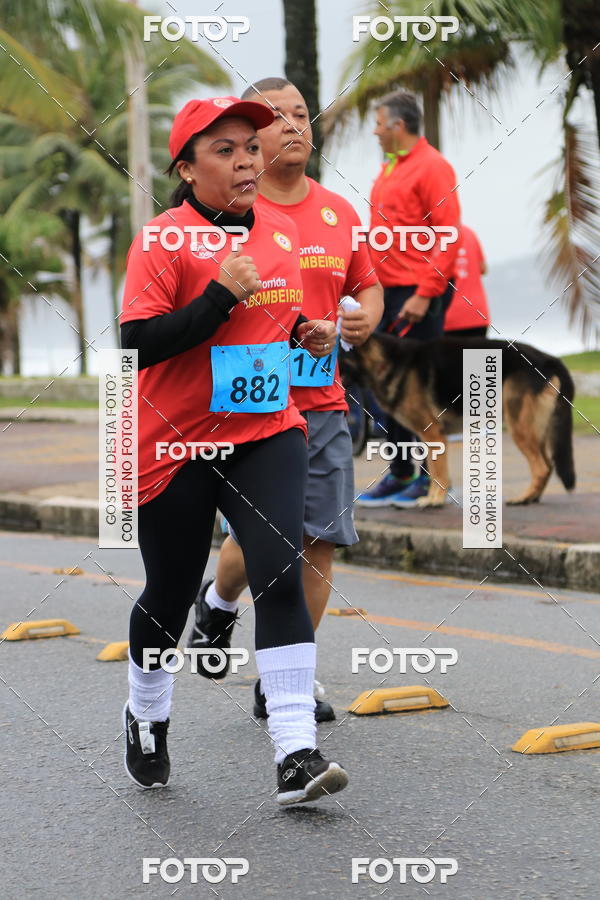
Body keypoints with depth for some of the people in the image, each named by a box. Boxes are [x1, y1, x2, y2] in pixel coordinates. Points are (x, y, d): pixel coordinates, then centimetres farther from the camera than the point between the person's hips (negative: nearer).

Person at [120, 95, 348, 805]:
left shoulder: (281, 231, 8)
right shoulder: (164, 239, -12)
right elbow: (138, 344, -19)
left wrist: (309, 335, 5)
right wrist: (221, 295, -25)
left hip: (267, 433, 4)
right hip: (176, 445, -3)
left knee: (280, 573, -16)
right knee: (170, 594, 10)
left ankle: (296, 755, -19)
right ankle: (146, 716, 40)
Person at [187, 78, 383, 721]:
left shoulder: (339, 212, 11)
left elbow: (367, 284, 23)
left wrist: (366, 316, 2)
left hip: (323, 403, 5)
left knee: (321, 541, 0)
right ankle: (219, 602, 27)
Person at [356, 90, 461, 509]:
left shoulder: (432, 167, -10)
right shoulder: (389, 168, 16)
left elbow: (447, 236, -15)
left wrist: (425, 294, -19)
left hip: (418, 296, -9)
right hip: (387, 292, 9)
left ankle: (431, 478, 3)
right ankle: (399, 475, 16)